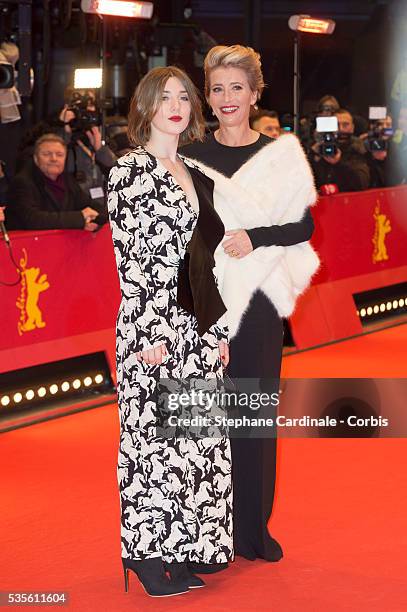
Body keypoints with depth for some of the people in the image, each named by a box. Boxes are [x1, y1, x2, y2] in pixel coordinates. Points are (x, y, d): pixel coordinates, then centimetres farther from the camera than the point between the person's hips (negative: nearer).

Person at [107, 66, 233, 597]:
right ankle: (146, 553, 6)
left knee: (196, 438, 7)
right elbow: (129, 258, -11)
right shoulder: (129, 170, -5)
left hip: (197, 327, 7)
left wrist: (216, 330, 12)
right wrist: (152, 333, -16)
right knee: (152, 435, -3)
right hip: (152, 324, -7)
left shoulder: (195, 175, 15)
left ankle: (179, 550, 16)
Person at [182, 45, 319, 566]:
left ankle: (253, 526, 15)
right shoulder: (191, 157, 6)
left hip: (258, 298, 0)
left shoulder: (281, 154, 6)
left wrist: (255, 238, -12)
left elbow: (304, 225, 2)